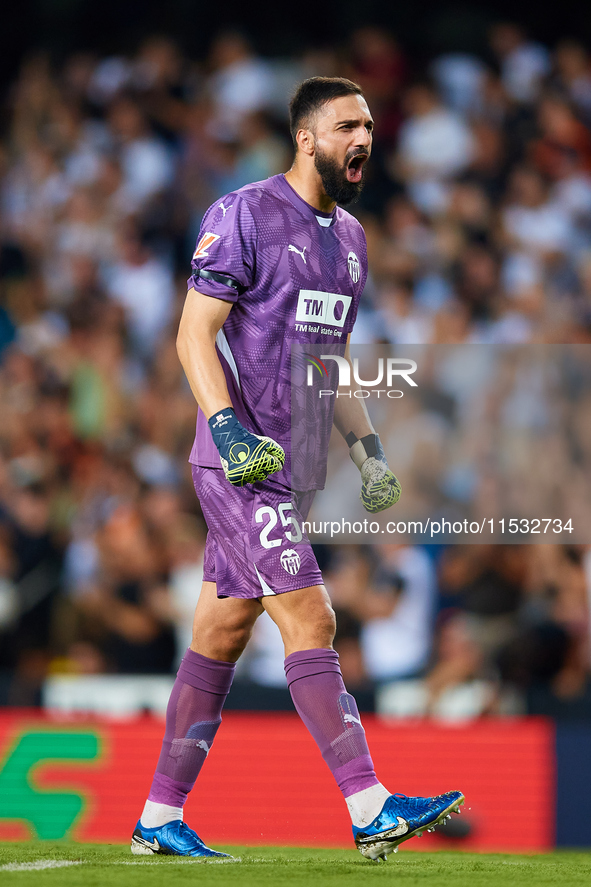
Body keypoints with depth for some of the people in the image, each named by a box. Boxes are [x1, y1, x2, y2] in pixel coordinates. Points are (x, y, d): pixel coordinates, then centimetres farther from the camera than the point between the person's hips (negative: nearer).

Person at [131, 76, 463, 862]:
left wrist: (367, 448, 17)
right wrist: (228, 426, -22)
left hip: (294, 471, 8)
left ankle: (160, 818, 15)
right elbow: (195, 332, -11)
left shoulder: (350, 238, 18)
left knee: (222, 636, 10)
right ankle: (372, 810, -17)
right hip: (239, 465, -8)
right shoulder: (243, 216, -8)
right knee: (310, 621, -14)